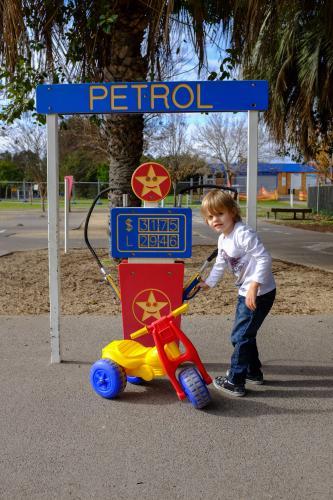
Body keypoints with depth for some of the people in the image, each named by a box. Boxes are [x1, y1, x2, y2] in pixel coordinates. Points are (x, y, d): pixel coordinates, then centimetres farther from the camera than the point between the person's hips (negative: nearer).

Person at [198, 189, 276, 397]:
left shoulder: (244, 234, -22)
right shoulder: (223, 239, 8)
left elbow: (264, 259, -27)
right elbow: (221, 264, 24)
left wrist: (254, 286, -31)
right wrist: (209, 282, 27)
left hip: (260, 293, -10)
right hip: (246, 292, 10)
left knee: (241, 336, -4)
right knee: (245, 334, 21)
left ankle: (235, 382, 7)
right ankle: (254, 372, 37)